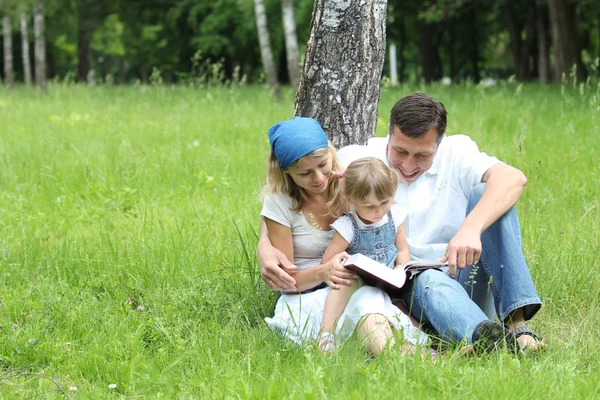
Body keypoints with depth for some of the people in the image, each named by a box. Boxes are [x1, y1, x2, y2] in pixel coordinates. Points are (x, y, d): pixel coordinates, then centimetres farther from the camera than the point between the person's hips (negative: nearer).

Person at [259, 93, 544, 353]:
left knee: (486, 194, -20)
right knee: (430, 281, -37)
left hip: (463, 278, 2)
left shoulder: (456, 153, 0)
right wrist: (265, 248, -22)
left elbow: (513, 178, -20)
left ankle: (516, 321, -32)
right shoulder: (355, 161, -1)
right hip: (405, 289, -2)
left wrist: (471, 228, -39)